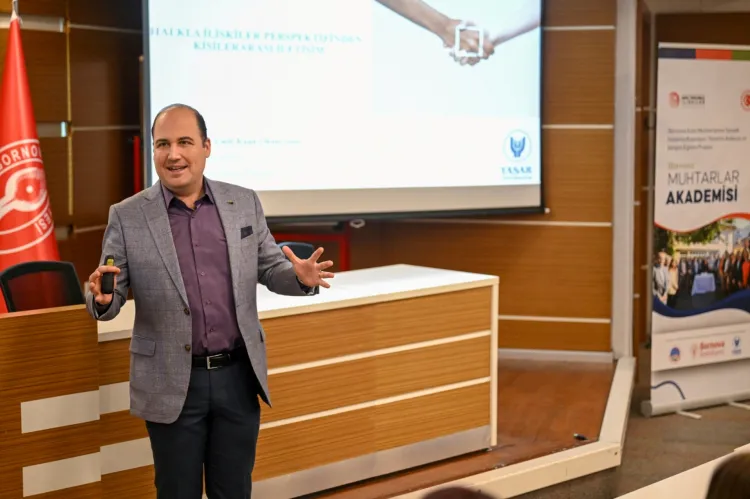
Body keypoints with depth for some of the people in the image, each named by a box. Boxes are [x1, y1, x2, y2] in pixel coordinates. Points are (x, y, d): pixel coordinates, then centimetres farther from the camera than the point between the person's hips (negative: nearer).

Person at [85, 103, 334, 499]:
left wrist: (300, 277, -13)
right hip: (171, 384, -2)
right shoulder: (127, 217, -5)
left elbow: (270, 268, 9)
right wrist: (101, 297, -27)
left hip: (238, 376, 2)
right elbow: (108, 302, -3)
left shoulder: (244, 203, 2)